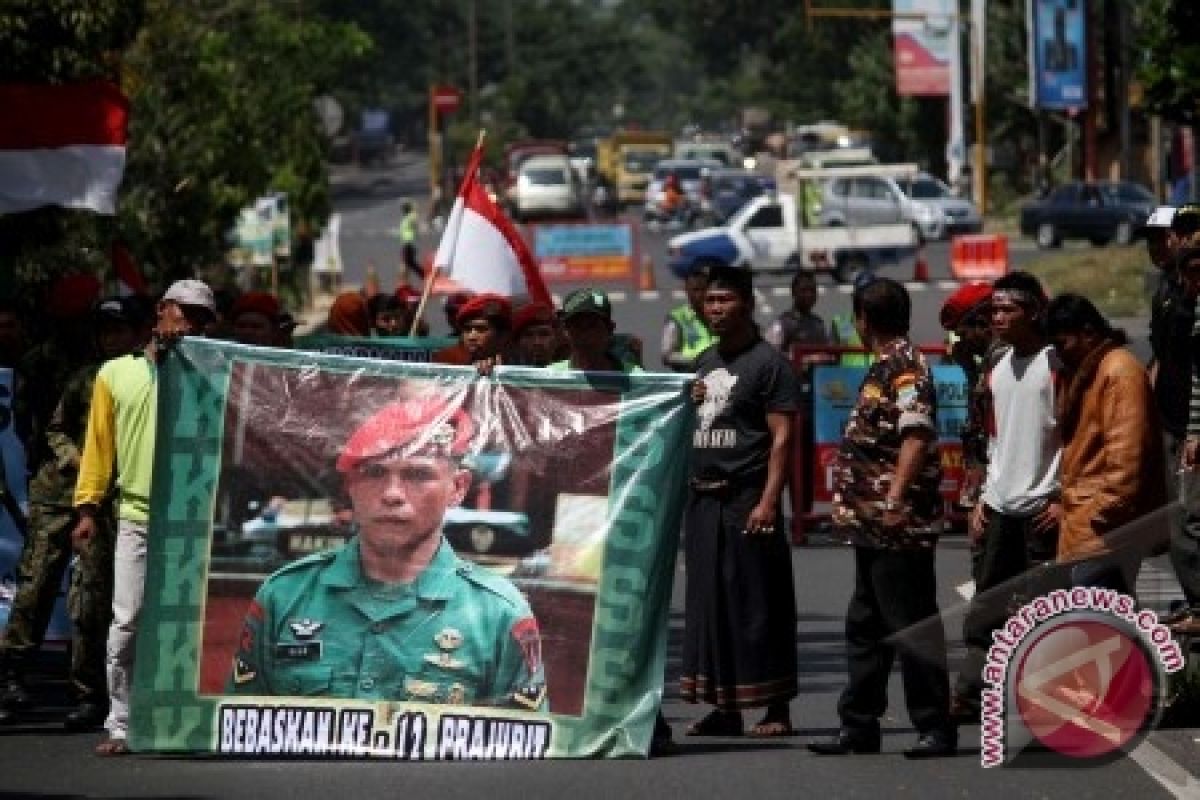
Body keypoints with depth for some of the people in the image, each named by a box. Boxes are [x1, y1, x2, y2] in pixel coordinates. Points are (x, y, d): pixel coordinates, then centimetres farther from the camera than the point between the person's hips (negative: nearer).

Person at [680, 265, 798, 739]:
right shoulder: (704, 363, 18)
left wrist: (768, 501, -19)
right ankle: (723, 707, 10)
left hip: (746, 499, -7)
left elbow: (781, 437, -11)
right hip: (702, 499, 7)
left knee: (757, 605, -6)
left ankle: (777, 708, -3)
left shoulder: (767, 362, -5)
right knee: (708, 602, 6)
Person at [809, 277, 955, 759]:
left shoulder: (905, 367, -14)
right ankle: (859, 726, 21)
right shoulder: (885, 367, 16)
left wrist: (895, 498, -31)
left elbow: (916, 435, -25)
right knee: (865, 627, 14)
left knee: (911, 627, -6)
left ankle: (935, 728, -1)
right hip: (874, 525, 10)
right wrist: (850, 504, 23)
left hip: (898, 525, -10)